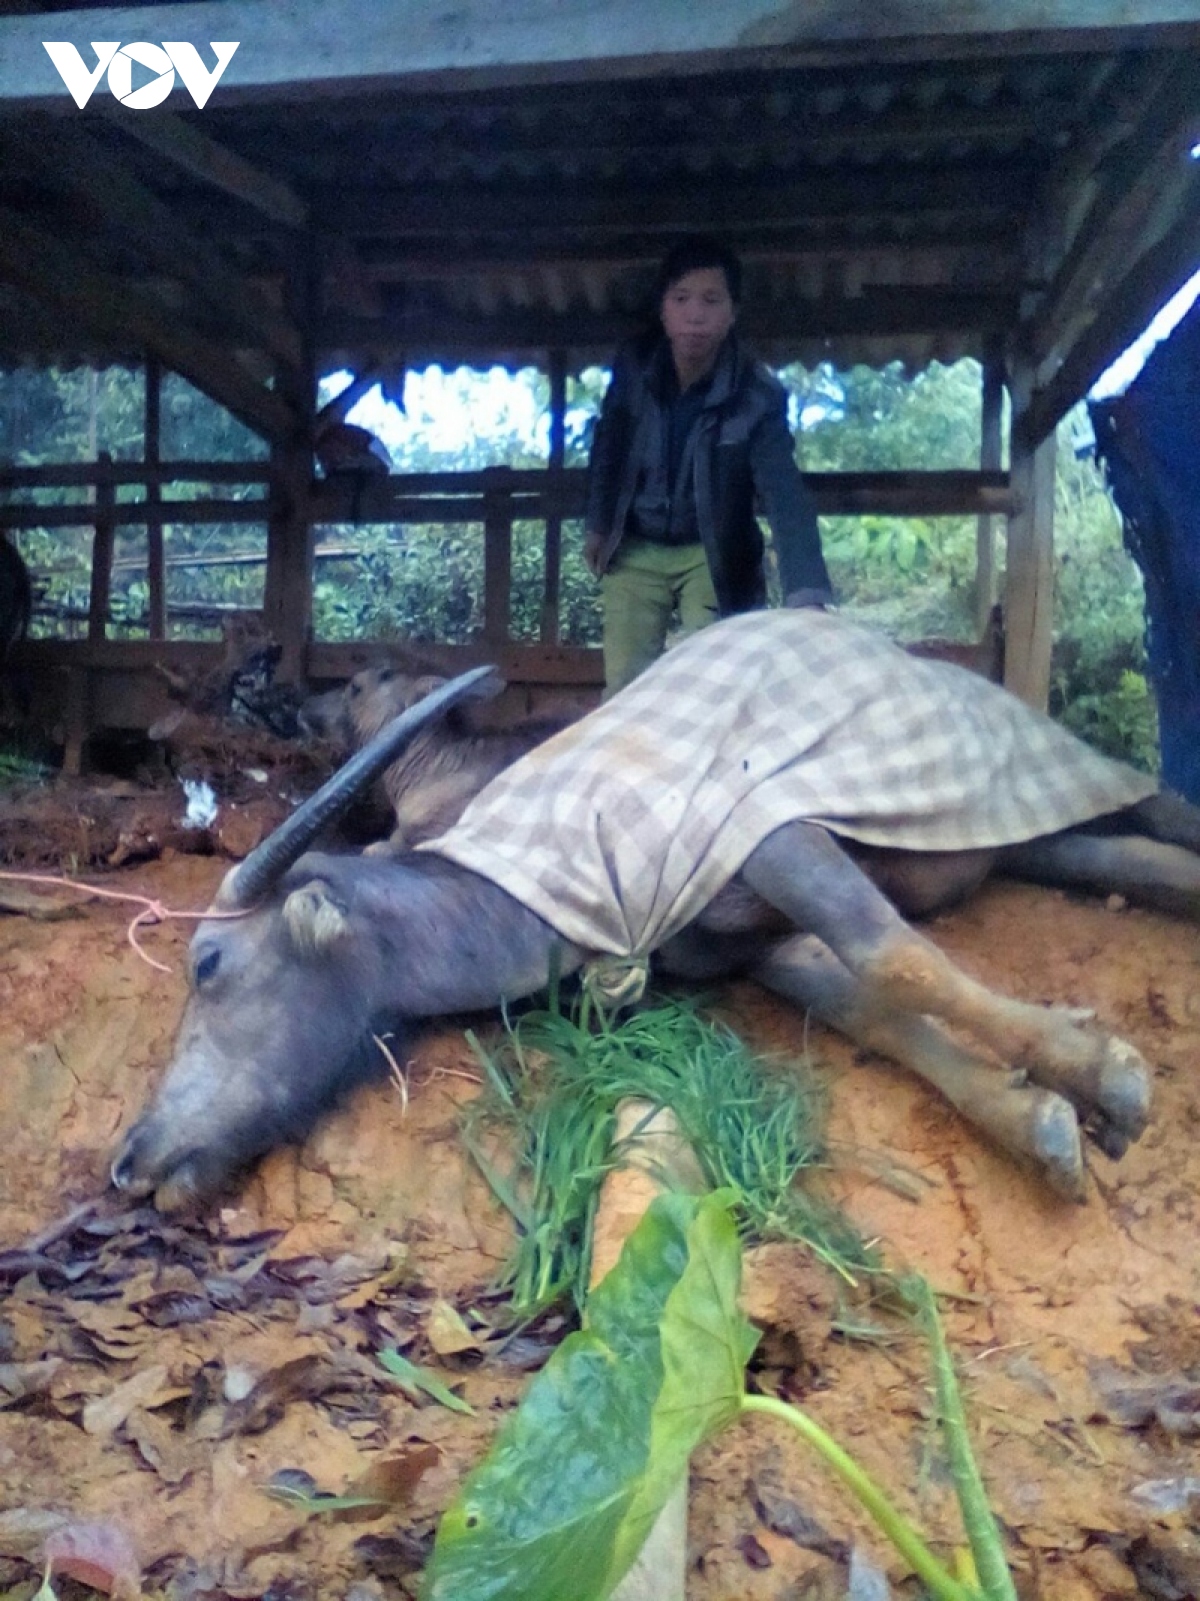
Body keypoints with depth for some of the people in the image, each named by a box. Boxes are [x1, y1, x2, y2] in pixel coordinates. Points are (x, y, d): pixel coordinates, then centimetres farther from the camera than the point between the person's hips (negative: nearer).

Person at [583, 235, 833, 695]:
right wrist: (597, 524, 9)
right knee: (625, 687, 0)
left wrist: (808, 598, -47)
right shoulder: (633, 367, -15)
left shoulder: (758, 397, -24)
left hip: (710, 555, -2)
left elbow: (786, 498, -34)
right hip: (634, 550, 2)